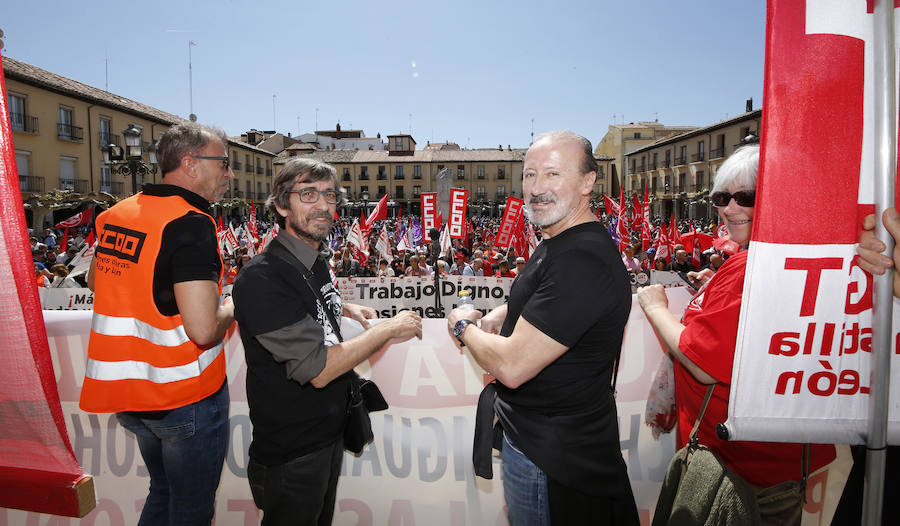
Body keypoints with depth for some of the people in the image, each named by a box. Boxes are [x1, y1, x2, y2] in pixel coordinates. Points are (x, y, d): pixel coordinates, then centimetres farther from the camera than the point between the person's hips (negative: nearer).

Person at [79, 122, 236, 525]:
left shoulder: (116, 215, 3)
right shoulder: (192, 223, -22)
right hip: (186, 398, -8)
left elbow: (96, 281, 20)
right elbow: (204, 330, -29)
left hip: (122, 388, 8)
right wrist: (232, 305, -9)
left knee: (163, 493, 28)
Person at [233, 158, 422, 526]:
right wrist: (388, 329, -22)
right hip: (292, 453, -8)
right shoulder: (261, 278, -27)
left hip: (331, 430, 8)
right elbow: (317, 369, -30)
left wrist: (345, 309, 6)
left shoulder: (317, 260, 2)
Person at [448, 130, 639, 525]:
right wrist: (502, 314, 4)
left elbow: (512, 366, -32)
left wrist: (462, 325, -12)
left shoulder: (581, 260, -31)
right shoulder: (558, 243, 4)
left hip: (551, 458, -10)